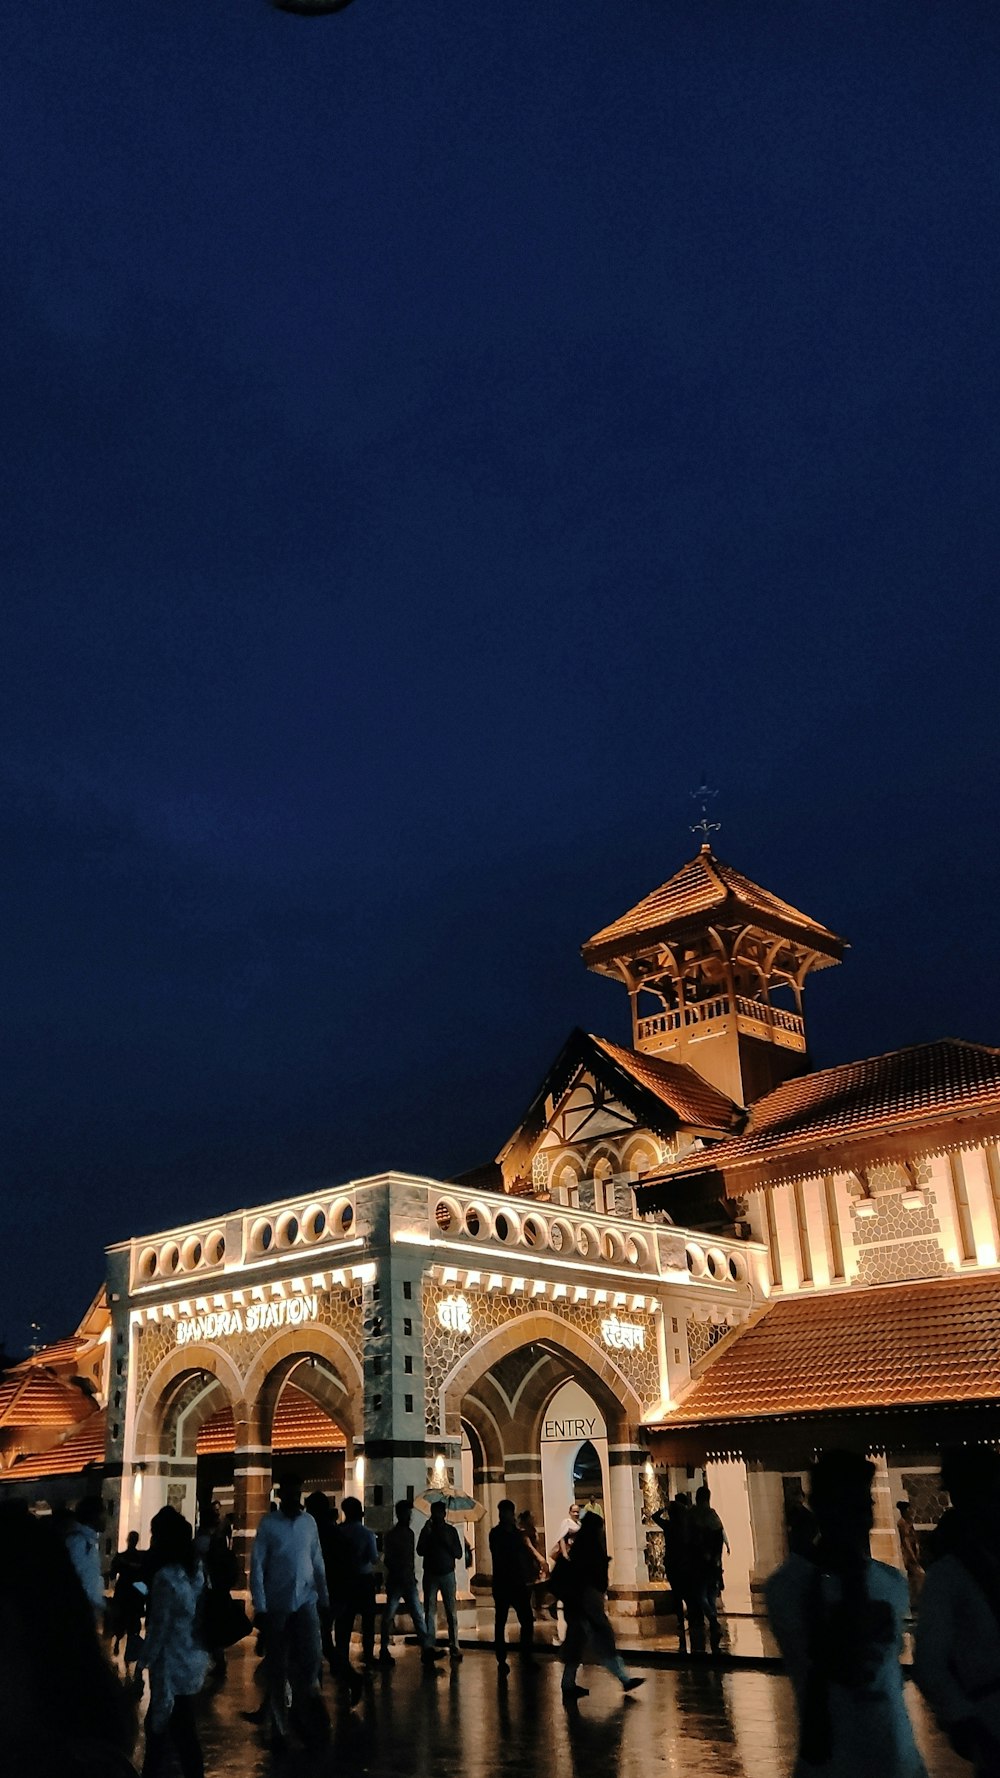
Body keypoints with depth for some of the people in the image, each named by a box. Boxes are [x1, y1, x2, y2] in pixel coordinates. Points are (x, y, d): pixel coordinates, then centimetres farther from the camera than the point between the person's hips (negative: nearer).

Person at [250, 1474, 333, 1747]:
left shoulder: (309, 1521, 5)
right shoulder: (268, 1524, -5)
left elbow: (317, 1561, 9)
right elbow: (257, 1566, -6)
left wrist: (324, 1596, 10)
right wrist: (260, 1606, -10)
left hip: (306, 1601, 2)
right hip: (277, 1604, -2)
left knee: (312, 1657, -8)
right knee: (277, 1667, 6)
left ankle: (305, 1713, 15)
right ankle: (279, 1728, 20)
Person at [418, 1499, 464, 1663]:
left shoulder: (451, 1530, 6)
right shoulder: (427, 1530, 7)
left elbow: (459, 1554, 3)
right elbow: (420, 1551, -2)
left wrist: (447, 1541, -11)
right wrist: (427, 1533, -12)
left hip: (447, 1574, -1)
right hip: (430, 1575, 1)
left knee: (451, 1612, -7)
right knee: (430, 1611, -3)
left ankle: (454, 1646, -7)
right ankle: (430, 1646, -1)